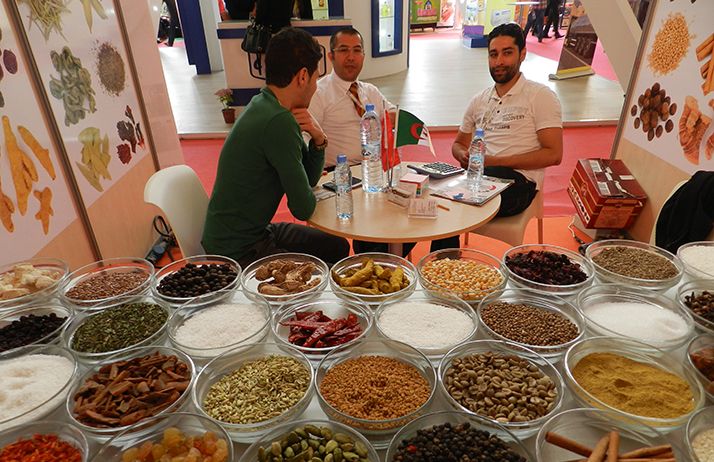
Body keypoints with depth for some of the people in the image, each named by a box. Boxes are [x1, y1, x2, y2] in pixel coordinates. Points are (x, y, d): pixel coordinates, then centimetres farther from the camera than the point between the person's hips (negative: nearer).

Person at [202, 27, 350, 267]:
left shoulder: (265, 106, 2)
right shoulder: (279, 122, -27)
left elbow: (309, 179, 8)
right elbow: (304, 208, -21)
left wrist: (318, 140, -11)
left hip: (255, 231, 9)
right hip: (238, 253, -9)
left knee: (338, 246, 18)